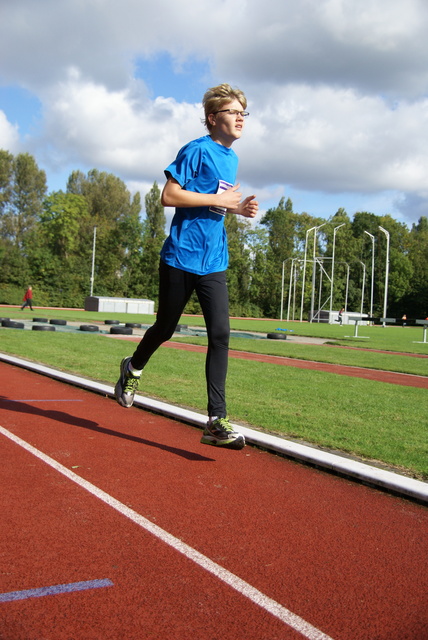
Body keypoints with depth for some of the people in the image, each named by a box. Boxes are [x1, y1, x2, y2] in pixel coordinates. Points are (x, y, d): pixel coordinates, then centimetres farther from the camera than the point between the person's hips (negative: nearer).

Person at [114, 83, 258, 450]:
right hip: (181, 257, -5)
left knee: (220, 334, -7)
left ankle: (217, 421, -6)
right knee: (165, 329, 8)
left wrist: (239, 208, 7)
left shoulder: (232, 158, 16)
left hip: (214, 262, 6)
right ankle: (133, 368, 41)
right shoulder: (197, 150, -7)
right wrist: (218, 200, -16)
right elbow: (170, 195, -15)